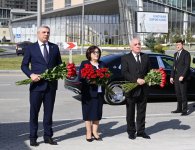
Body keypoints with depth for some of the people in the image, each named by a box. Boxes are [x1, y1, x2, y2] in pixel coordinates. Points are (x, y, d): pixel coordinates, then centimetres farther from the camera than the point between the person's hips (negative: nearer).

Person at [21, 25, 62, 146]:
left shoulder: (55, 47, 10)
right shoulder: (31, 48, 2)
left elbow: (59, 64, 14)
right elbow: (24, 65, 2)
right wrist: (31, 74, -15)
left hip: (51, 85, 3)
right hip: (37, 84, -2)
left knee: (49, 111, 10)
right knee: (34, 112, 3)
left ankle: (48, 136, 20)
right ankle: (33, 137, 13)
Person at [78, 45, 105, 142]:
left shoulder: (102, 64, 16)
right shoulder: (84, 64, 1)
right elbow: (81, 77, -6)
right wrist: (90, 81, -19)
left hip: (99, 92, 4)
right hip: (88, 92, -4)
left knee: (98, 112, 4)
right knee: (88, 112, -2)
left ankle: (95, 132, 13)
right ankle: (88, 133, 5)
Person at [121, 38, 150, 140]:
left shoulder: (145, 57, 11)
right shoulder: (125, 58, -2)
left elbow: (149, 71, 15)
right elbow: (124, 73, -12)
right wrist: (136, 80, -21)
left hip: (143, 89, 3)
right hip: (131, 89, -3)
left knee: (142, 111, 9)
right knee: (130, 112, 6)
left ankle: (141, 131, 18)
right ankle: (131, 132, 16)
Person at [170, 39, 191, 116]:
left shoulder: (186, 53, -6)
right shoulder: (175, 54, 17)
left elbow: (187, 66, -13)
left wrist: (182, 76, -19)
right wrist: (172, 76, 13)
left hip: (183, 77, -7)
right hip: (176, 77, 7)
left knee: (183, 94, -6)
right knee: (178, 94, 10)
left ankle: (185, 110, -2)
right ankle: (179, 109, 19)